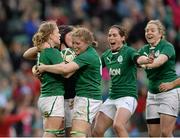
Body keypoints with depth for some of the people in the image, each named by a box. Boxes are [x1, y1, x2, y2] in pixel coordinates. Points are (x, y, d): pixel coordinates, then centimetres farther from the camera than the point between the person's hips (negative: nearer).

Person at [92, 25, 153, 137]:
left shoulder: (129, 51, -10)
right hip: (112, 97, 8)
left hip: (127, 96, -8)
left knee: (118, 125, -32)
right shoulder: (106, 55, 10)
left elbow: (138, 58, -31)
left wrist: (146, 60, -54)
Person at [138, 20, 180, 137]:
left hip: (169, 91, -6)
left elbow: (160, 60, -28)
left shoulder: (167, 46, -8)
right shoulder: (144, 50, 13)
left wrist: (147, 64, -46)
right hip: (152, 93, 6)